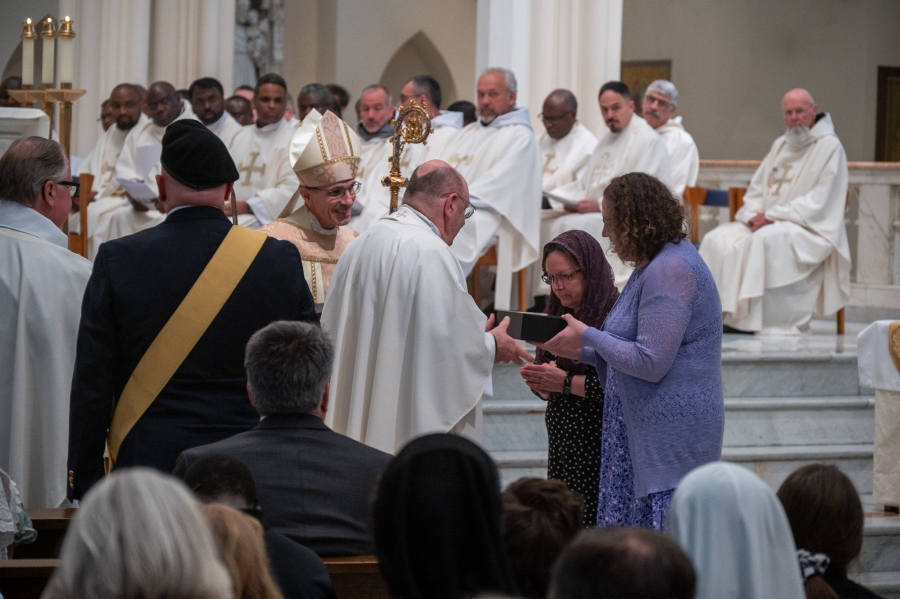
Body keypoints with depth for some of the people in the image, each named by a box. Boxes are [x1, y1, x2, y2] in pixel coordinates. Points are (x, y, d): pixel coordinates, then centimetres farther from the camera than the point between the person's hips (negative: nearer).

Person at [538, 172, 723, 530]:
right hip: (643, 432, 11)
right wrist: (580, 352, 11)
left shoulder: (672, 270, -17)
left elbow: (650, 362, -21)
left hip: (672, 438, -11)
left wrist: (588, 337, -10)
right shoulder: (653, 266, 17)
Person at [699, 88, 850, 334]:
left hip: (810, 229, -7)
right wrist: (754, 215, -6)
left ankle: (763, 321, -35)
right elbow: (756, 188, 17)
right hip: (765, 223, 7)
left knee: (765, 240, -36)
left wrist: (773, 216, -18)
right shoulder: (780, 146, 18)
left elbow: (819, 203, -14)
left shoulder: (829, 147, -5)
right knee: (718, 239, -14)